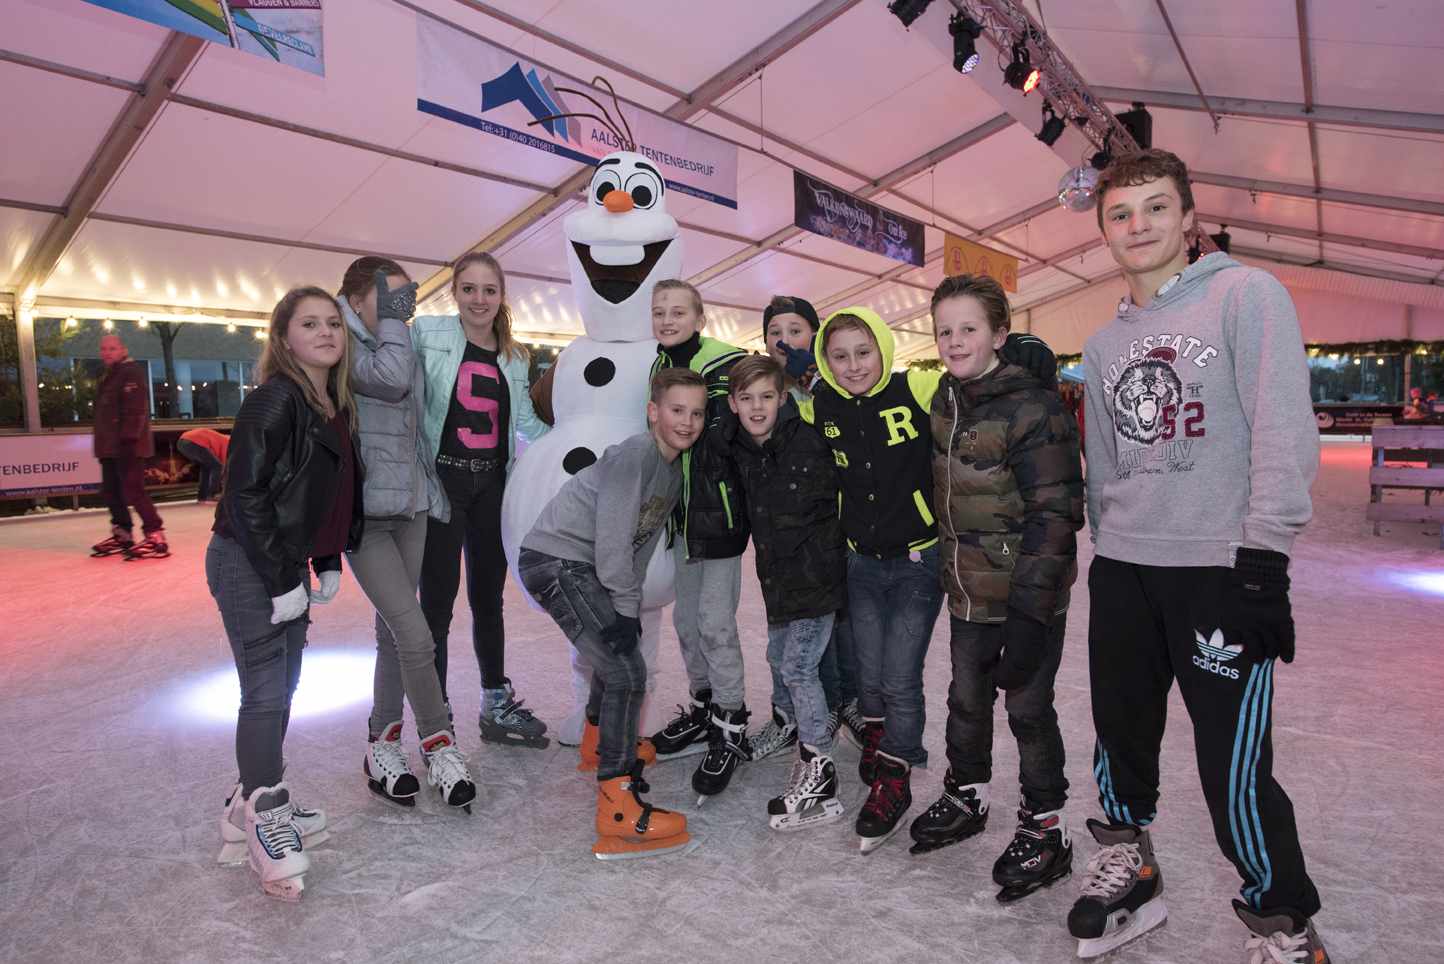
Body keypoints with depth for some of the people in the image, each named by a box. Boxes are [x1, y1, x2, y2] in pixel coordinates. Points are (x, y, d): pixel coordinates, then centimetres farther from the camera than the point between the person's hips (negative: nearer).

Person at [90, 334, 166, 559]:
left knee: (133, 491, -13)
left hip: (128, 445, -10)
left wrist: (129, 437, -26)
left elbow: (136, 408, -20)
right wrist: (102, 443, 21)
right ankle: (122, 534, 24)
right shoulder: (108, 377, 22)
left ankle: (156, 537, -12)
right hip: (110, 445, 10)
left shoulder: (131, 372, -9)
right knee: (111, 490, 14)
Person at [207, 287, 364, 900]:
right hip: (248, 567, -9)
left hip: (286, 565, 9)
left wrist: (328, 564, 10)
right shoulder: (274, 402, -18)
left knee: (282, 687, 16)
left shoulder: (335, 406, 8)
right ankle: (260, 821, 14)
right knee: (265, 693, -2)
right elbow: (246, 495, -21)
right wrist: (282, 581, -19)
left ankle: (258, 804, 33)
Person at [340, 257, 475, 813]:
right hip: (365, 514, -7)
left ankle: (383, 743, 25)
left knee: (394, 633, 12)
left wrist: (433, 493, 19)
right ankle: (439, 745, 5)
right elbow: (390, 379, -28)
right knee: (415, 634, -12)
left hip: (410, 508, 7)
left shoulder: (402, 347, 13)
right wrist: (392, 320, -13)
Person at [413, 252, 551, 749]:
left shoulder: (513, 358, 13)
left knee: (488, 598, 14)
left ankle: (497, 706, 26)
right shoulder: (426, 333, -4)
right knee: (439, 601, 1)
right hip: (442, 479, -5)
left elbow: (525, 421, 17)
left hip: (492, 484, 5)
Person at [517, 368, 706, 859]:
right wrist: (626, 607, -17)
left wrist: (630, 607, 8)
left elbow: (643, 542, 13)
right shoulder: (632, 456, -19)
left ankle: (601, 738, 53)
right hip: (554, 560, -10)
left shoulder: (674, 471, 11)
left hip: (585, 566, 10)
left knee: (618, 648, 27)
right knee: (628, 671, -16)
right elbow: (613, 540, -23)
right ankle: (617, 808, -11)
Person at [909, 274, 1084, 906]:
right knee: (966, 700, 20)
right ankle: (965, 797, 42)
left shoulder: (1033, 408, -18)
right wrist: (948, 570, 19)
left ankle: (1045, 829, 29)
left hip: (1026, 596, -6)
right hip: (968, 592, 7)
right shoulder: (944, 400, 5)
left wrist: (1029, 609, -23)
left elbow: (1054, 513, -20)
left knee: (1028, 709, 8)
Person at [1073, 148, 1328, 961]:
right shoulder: (1104, 344, 15)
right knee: (1122, 735, 14)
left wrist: (1262, 561, -17)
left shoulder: (1245, 294, -3)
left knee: (1233, 768, -3)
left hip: (1221, 567, -5)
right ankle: (1129, 872, 36)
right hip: (1122, 569, 6)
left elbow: (1285, 432, -11)